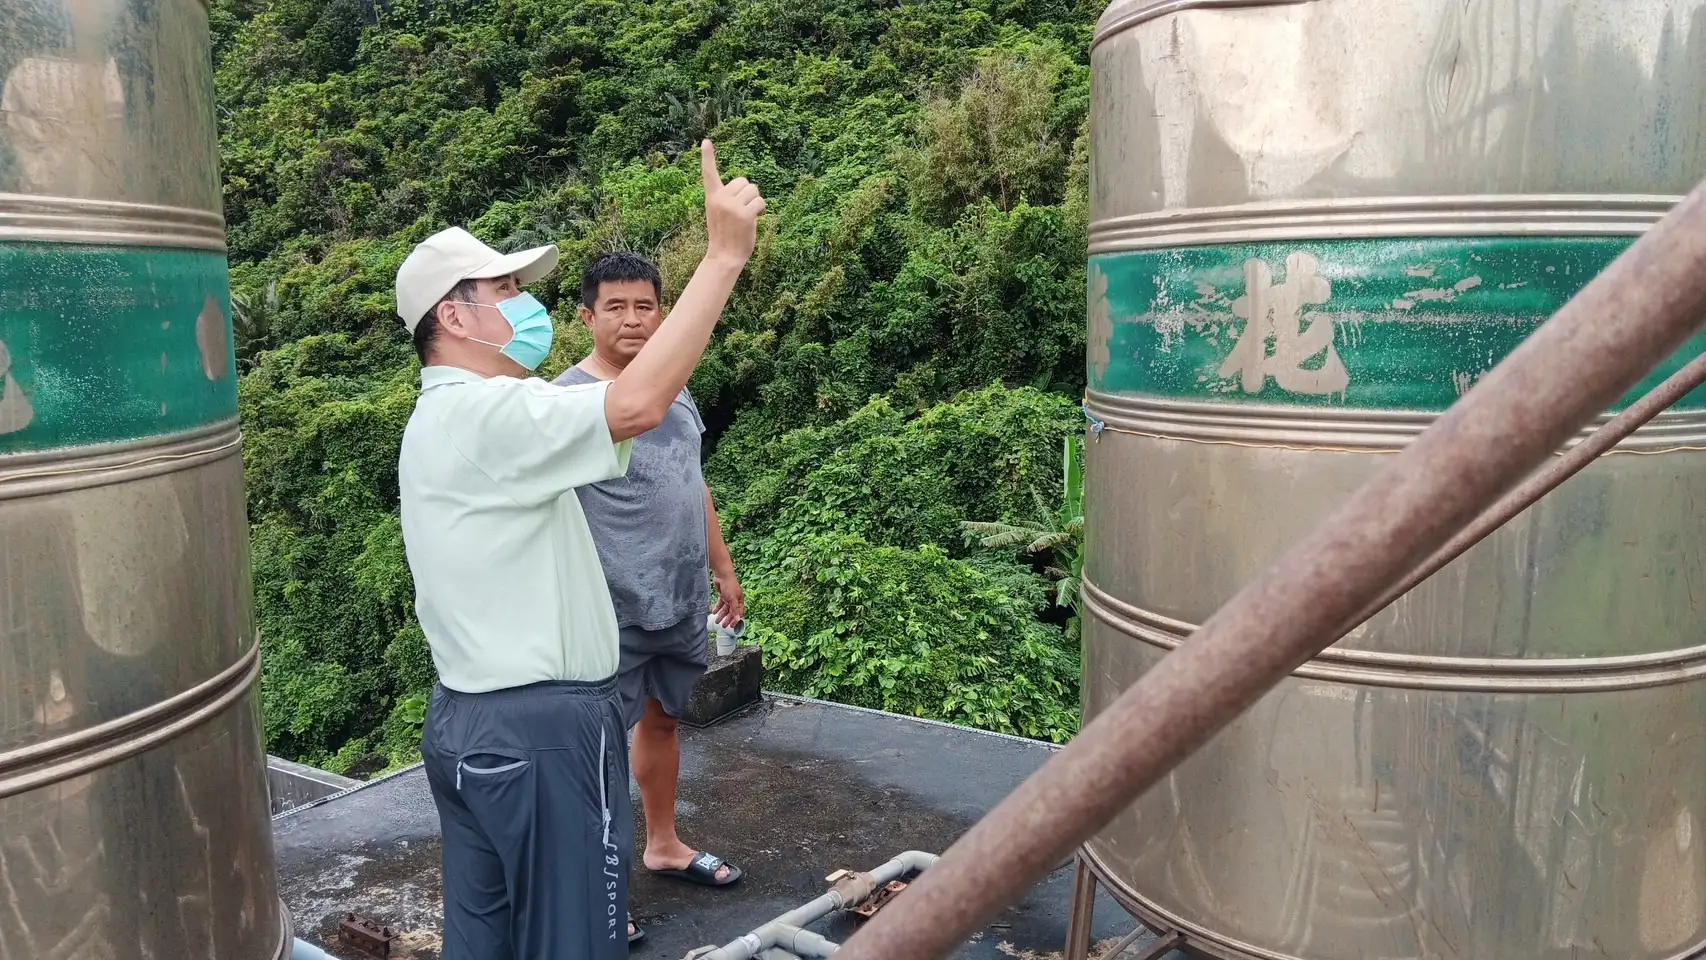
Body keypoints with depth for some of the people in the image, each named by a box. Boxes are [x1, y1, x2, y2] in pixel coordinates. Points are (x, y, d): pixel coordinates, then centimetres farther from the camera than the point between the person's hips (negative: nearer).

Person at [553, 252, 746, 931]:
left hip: (683, 601, 7)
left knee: (662, 719, 20)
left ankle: (663, 844, 36)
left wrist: (723, 570, 18)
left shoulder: (676, 390, 9)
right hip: (614, 611, -7)